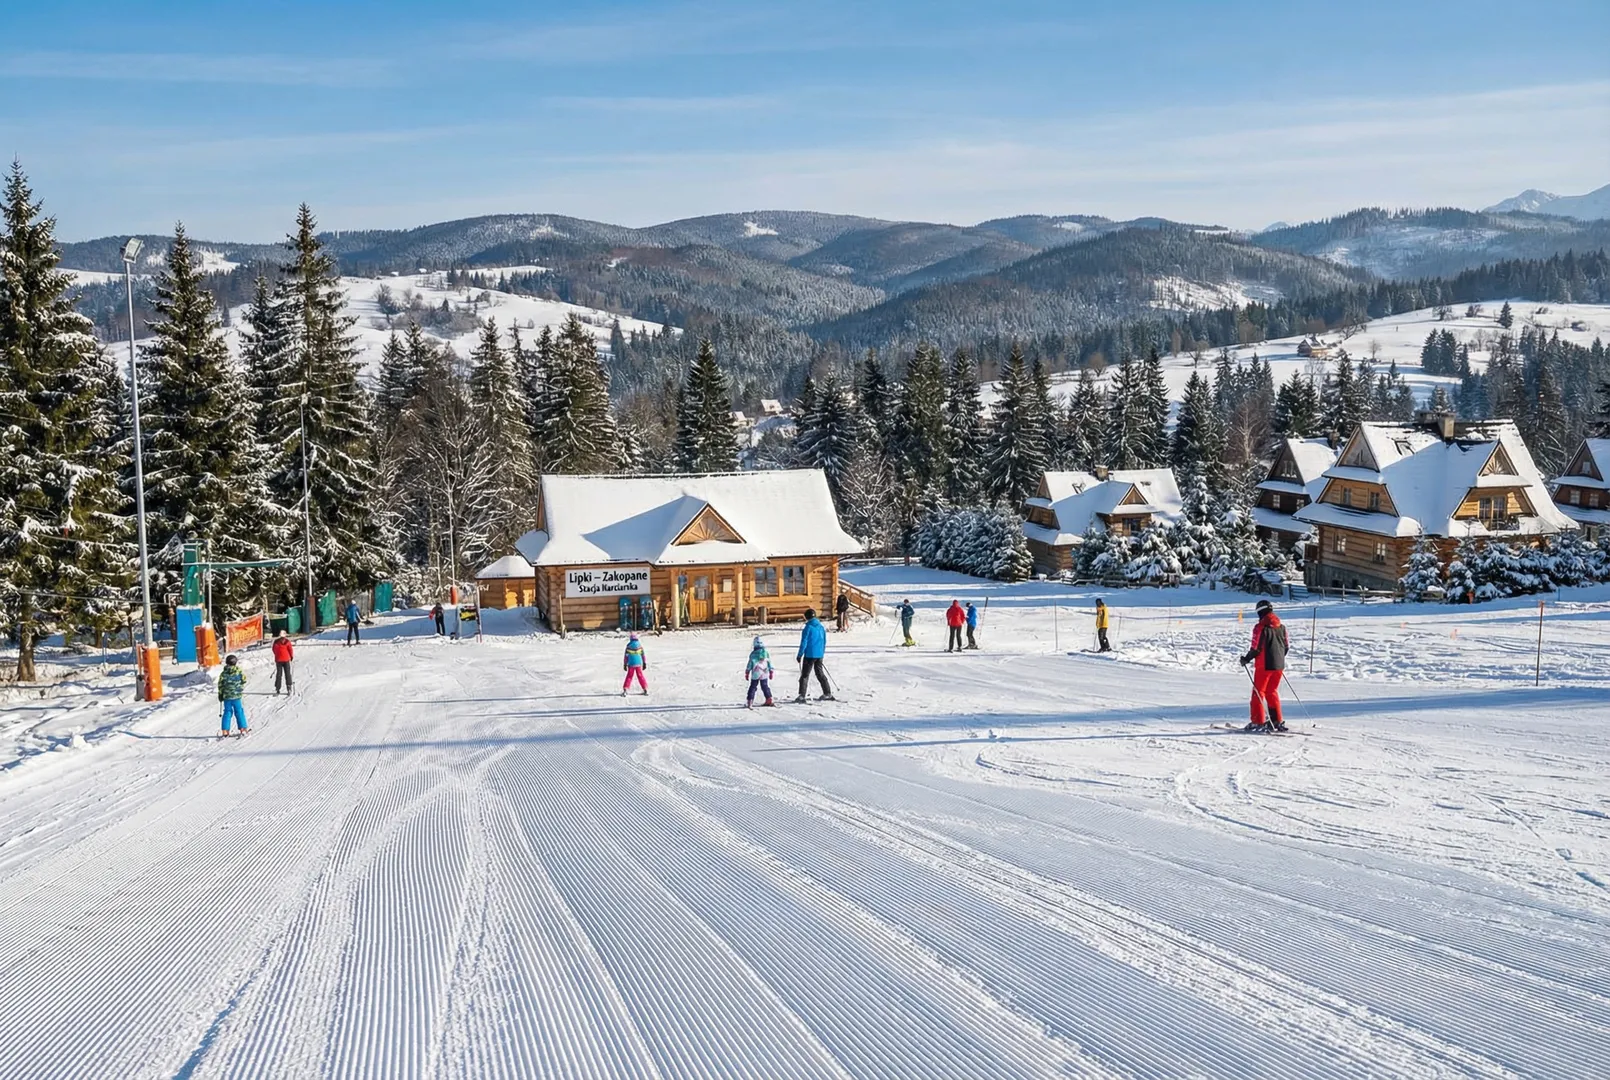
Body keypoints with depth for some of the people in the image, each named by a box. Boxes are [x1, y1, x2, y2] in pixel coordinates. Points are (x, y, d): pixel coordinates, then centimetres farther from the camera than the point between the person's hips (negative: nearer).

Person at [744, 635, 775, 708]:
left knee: (752, 687, 3)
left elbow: (750, 664, -5)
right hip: (764, 673, 2)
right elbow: (769, 663, 6)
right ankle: (769, 700, 17)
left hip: (755, 674, -2)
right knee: (765, 686, 14)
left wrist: (747, 672, 3)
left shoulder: (753, 653, -8)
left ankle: (749, 702, -4)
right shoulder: (766, 653, 0)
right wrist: (771, 672, 16)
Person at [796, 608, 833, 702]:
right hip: (819, 655, 6)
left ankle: (801, 695, -10)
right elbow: (824, 642, 15)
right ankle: (828, 694, 19)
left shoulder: (808, 628, -12)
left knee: (805, 675, -2)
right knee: (820, 674, 17)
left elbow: (804, 643, -13)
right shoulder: (821, 627, 7)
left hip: (810, 655, -6)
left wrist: (800, 655, -7)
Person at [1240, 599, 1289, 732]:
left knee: (1258, 692, 1)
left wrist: (1246, 659, 1)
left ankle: (1257, 722, -1)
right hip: (1279, 666, 7)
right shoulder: (1281, 627, 8)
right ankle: (1277, 721, 16)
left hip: (1264, 666, -7)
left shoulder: (1261, 627, -14)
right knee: (1272, 692, 17)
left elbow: (1256, 648, -15)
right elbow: (1286, 646, 15)